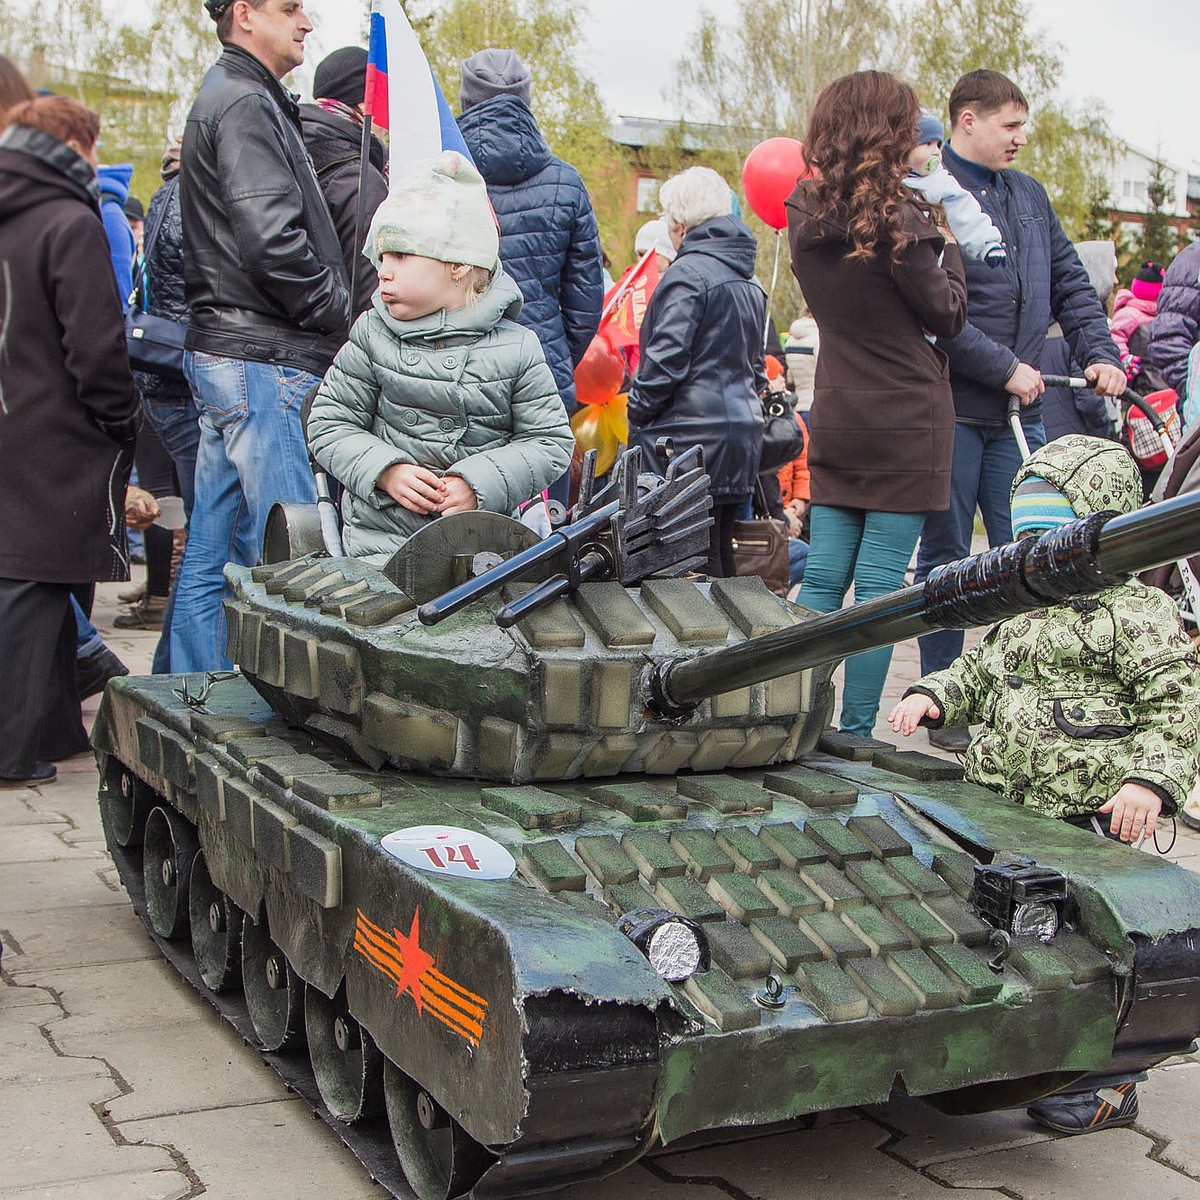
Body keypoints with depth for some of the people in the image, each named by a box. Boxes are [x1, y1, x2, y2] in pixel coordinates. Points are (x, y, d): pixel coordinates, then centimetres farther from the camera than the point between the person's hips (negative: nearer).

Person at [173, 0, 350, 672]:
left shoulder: (226, 99, 22)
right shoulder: (246, 103, -10)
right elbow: (272, 241, -22)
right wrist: (344, 319, -9)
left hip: (225, 356, 11)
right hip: (264, 362, -11)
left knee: (210, 558, 12)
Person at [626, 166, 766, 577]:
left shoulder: (689, 273, -11)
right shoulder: (747, 280, 16)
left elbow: (666, 361, -16)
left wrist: (635, 419, -6)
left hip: (692, 440, -9)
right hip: (742, 439, 9)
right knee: (721, 561, 14)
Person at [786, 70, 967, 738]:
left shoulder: (806, 215, 6)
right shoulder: (897, 216, -14)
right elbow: (947, 315, -6)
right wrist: (947, 246, 10)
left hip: (836, 419, 6)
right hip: (906, 424, -6)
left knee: (822, 579, 10)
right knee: (879, 587, -1)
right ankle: (855, 734, 3)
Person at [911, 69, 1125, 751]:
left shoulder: (1030, 196, 15)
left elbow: (1070, 285, 20)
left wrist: (1099, 354, 5)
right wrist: (1004, 368, -16)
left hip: (1020, 412, 6)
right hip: (950, 411, -6)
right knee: (945, 560, 5)